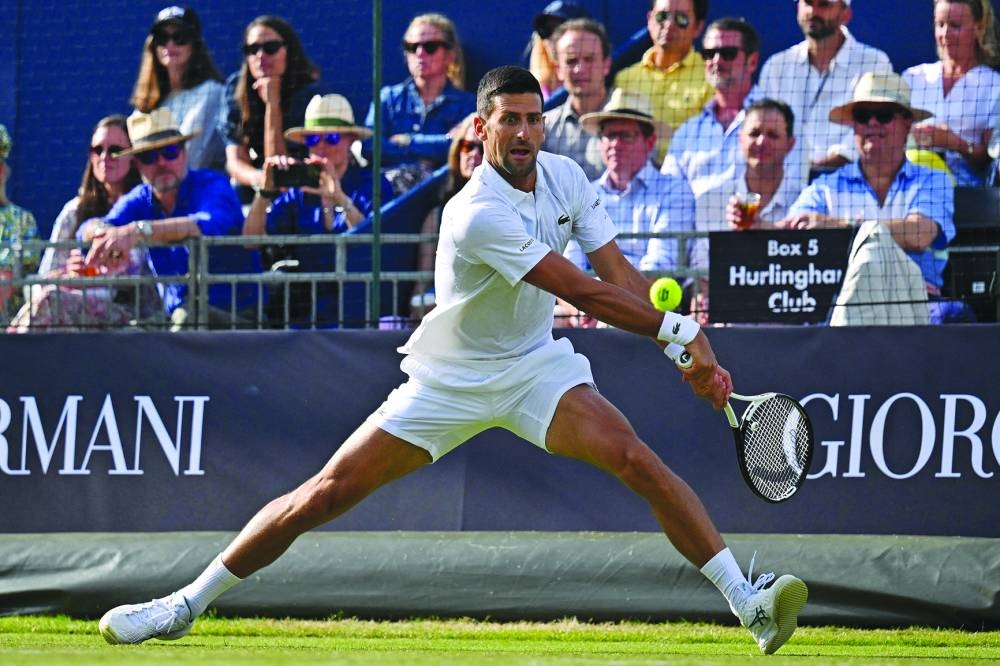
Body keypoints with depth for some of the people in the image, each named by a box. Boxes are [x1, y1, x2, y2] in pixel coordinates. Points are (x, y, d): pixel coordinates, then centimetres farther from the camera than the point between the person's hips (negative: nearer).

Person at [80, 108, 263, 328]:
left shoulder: (212, 184, -8)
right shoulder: (138, 201, 8)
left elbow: (210, 225, -32)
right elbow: (87, 230, -8)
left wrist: (138, 231, -42)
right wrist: (103, 231, -36)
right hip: (175, 319, 5)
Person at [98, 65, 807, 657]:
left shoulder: (564, 177, -6)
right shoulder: (477, 215, -27)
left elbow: (622, 278, -7)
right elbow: (584, 293, -30)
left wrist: (695, 349, -17)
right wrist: (676, 329, -29)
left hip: (536, 365, 4)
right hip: (450, 380, -4)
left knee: (637, 458, -20)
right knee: (327, 493, -5)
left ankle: (749, 603, -23)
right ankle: (188, 604, 8)